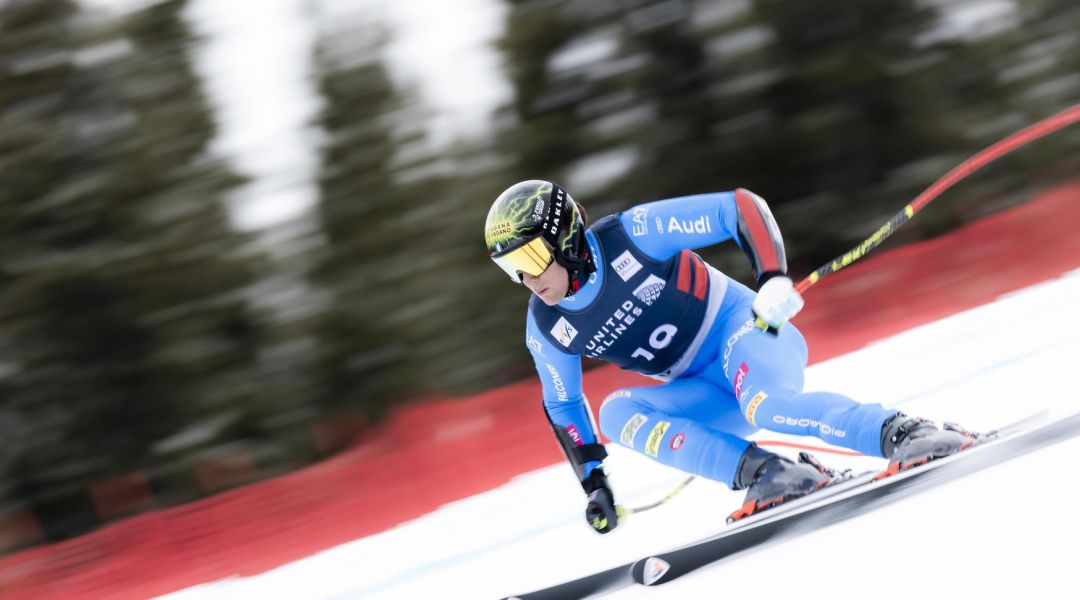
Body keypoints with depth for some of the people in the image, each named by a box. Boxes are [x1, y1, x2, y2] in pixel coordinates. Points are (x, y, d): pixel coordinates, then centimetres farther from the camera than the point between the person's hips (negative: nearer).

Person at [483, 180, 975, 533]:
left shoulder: (632, 234, -17)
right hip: (707, 392, 6)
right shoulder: (546, 330, -1)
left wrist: (773, 279, -30)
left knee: (764, 405, -38)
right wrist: (594, 484, 8)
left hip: (743, 328, -6)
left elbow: (741, 209, -16)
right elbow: (562, 405, 16)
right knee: (616, 413, -22)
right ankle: (764, 473, -29)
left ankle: (902, 433, -37)